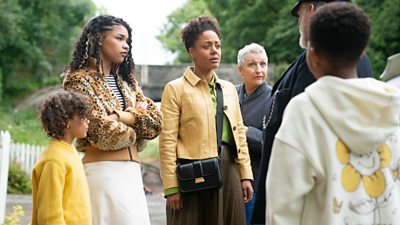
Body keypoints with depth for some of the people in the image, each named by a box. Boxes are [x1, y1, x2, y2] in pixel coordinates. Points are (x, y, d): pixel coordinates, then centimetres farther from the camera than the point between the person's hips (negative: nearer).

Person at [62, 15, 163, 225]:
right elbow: (105, 133, -15)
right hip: (103, 170, -7)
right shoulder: (80, 79, -5)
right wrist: (135, 117, 3)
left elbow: (155, 120, 6)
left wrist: (120, 117, -9)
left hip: (132, 170, 7)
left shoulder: (125, 79, 18)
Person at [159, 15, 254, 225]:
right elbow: (167, 141, -7)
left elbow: (239, 133, 15)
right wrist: (171, 187, -13)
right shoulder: (175, 89, -2)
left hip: (228, 171, 5)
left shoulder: (229, 88, 15)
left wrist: (245, 175, 7)